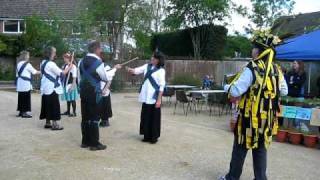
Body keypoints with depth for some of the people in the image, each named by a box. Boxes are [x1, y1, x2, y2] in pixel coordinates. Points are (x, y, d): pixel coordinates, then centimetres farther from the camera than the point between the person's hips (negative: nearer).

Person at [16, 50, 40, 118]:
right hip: (25, 83, -8)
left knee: (21, 97, 12)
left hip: (20, 83, 8)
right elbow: (34, 72, -2)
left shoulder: (19, 64, 12)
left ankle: (21, 111, 17)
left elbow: (17, 74, 14)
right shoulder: (27, 64, -10)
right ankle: (24, 112, -1)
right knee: (26, 98, -2)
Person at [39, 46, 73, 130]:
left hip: (45, 88, 9)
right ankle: (54, 124, -2)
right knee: (54, 106, -4)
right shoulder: (51, 64, -17)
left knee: (47, 105, 13)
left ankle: (47, 123, 20)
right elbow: (62, 73, -16)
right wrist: (69, 67, -8)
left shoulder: (43, 63, 12)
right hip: (52, 88, -9)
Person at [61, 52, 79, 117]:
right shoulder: (65, 66, 8)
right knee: (68, 99, 16)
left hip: (71, 85, -7)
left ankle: (74, 112, 8)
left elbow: (74, 77, -15)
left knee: (72, 99, -1)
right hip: (66, 85, 7)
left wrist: (73, 85, -17)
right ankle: (68, 111, 26)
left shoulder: (73, 66, -14)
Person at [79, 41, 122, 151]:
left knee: (85, 117, 11)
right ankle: (94, 144, 3)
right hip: (94, 93, -7)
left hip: (83, 92, 7)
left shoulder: (82, 62, 8)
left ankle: (85, 141, 19)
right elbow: (106, 78, -5)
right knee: (94, 118, -2)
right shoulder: (98, 62, -14)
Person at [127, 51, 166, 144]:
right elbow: (136, 71, 4)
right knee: (145, 116, 11)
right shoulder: (147, 66, 8)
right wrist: (129, 69, -19)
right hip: (146, 97, 6)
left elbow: (162, 86, -11)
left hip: (154, 98, -6)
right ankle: (147, 136, 22)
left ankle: (154, 137, 13)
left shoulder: (161, 70, -9)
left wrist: (159, 100, -15)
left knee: (154, 117, 2)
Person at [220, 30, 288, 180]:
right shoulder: (276, 70, 2)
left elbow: (236, 91, -20)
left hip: (250, 117, -5)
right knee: (261, 150, 14)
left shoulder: (252, 68, -18)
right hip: (268, 118, 5)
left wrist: (227, 87, 0)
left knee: (240, 149, 8)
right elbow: (284, 91, 13)